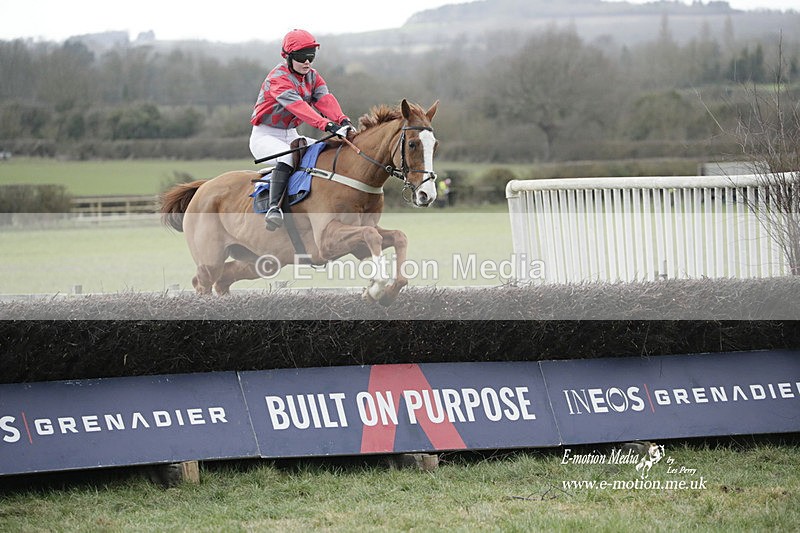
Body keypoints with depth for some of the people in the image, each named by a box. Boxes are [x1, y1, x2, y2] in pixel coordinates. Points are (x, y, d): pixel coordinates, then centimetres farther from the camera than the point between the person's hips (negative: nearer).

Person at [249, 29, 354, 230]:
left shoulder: (312, 76, 6)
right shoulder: (278, 78, -20)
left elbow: (325, 99, -13)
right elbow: (297, 105, -36)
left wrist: (342, 121, -34)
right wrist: (327, 125, -48)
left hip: (291, 136, 8)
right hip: (265, 136, -8)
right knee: (287, 156, -38)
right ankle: (273, 208, -46)